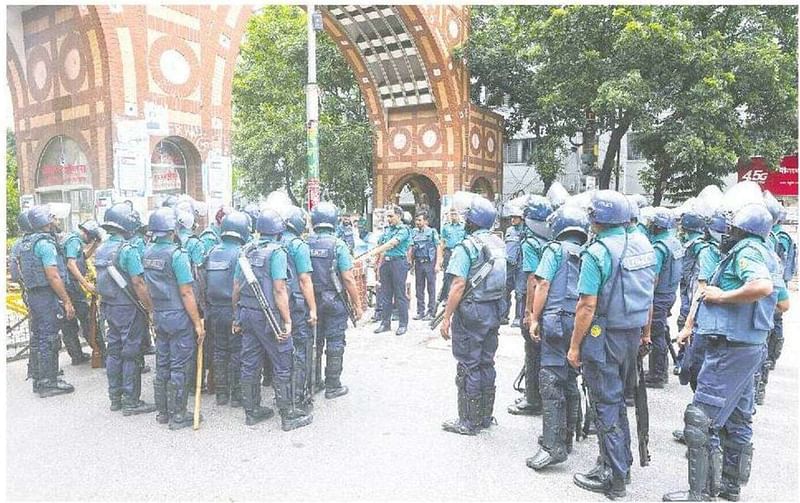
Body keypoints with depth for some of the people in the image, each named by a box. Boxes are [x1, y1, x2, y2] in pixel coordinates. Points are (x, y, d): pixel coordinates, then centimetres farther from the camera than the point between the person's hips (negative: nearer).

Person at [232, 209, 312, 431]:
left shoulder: (247, 252, 9)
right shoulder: (277, 252, -12)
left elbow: (236, 288, 12)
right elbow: (279, 290, -18)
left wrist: (237, 317, 20)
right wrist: (287, 320, -14)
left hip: (247, 314, 7)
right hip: (269, 315, -7)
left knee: (250, 364, 14)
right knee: (282, 365, 2)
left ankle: (252, 412, 26)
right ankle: (288, 415, 9)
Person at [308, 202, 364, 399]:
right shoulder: (338, 245, -13)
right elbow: (348, 279, -14)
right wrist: (357, 305, -6)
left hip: (311, 301, 4)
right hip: (334, 301, -4)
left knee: (313, 341, 16)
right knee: (335, 343, 6)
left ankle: (312, 382, 27)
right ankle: (332, 386, 13)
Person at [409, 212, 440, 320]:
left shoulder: (432, 232, 0)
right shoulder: (414, 232, 12)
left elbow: (438, 248, -3)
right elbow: (411, 248, 15)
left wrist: (437, 264, -10)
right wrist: (410, 263, 9)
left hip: (429, 262, -4)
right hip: (418, 263, 5)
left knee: (431, 288, 0)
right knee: (419, 288, 8)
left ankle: (430, 312, 6)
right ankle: (420, 312, 16)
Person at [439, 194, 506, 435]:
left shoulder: (467, 247, -16)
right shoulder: (499, 244, 7)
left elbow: (458, 285, -20)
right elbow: (504, 280, 13)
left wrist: (446, 318, -15)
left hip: (472, 310, -7)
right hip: (494, 311, 8)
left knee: (468, 366, 2)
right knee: (486, 363, 16)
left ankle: (469, 422, 11)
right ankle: (486, 416, 26)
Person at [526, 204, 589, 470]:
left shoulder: (555, 249, -2)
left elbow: (543, 284, -9)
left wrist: (535, 318, -6)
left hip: (556, 319, -6)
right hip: (580, 322, 6)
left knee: (551, 381, -7)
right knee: (570, 380, 15)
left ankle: (553, 446, -10)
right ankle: (566, 437, 25)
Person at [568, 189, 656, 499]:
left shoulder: (596, 253, -20)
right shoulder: (643, 244, 4)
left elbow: (588, 306, -21)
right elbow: (648, 292, 12)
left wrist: (574, 345, -12)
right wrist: (645, 331, 22)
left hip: (604, 335, -7)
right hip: (633, 334, 8)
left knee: (606, 405, 4)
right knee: (617, 398, 22)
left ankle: (613, 478, 15)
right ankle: (621, 461, 35)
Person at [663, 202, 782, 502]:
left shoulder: (746, 250, -15)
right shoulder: (767, 255, 15)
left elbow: (762, 286, -33)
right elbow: (782, 301, 24)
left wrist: (720, 297, -21)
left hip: (731, 347, -11)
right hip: (752, 346, 11)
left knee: (701, 420, -6)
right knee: (736, 419, 19)